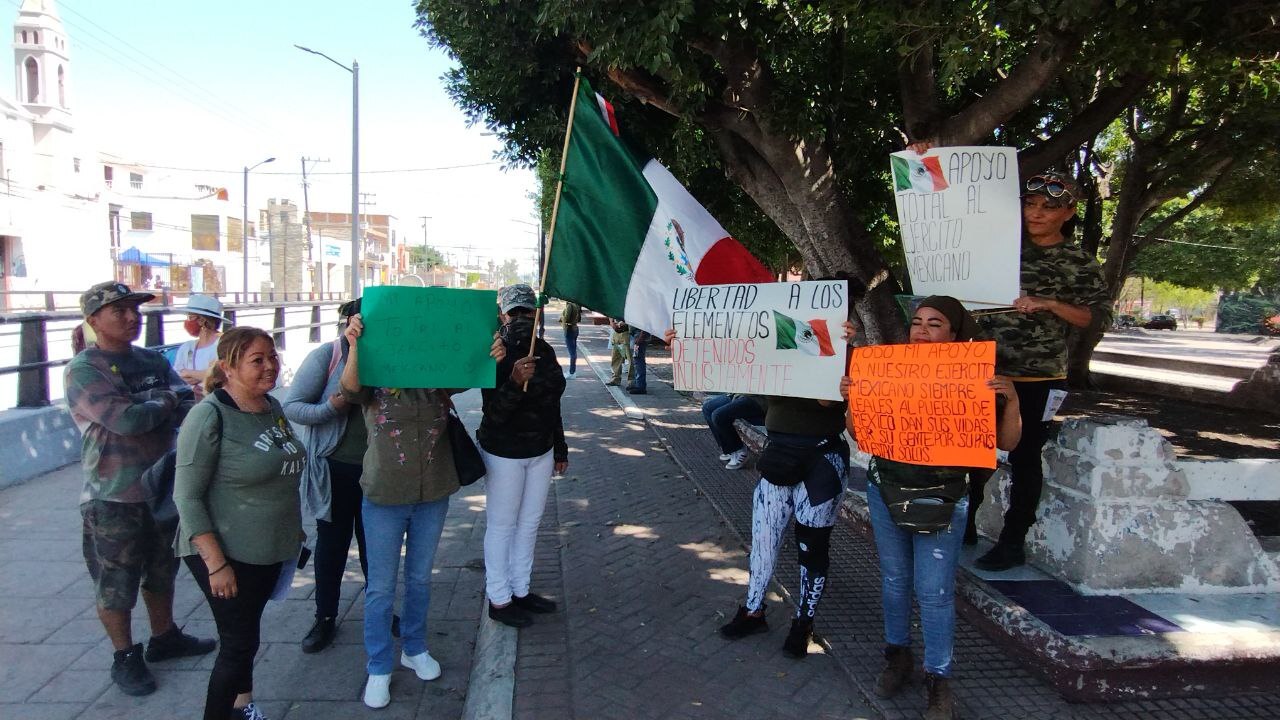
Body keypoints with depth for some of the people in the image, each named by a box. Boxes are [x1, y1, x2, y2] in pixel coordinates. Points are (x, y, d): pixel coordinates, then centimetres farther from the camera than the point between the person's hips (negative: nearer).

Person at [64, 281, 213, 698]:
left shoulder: (154, 362, 6)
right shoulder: (83, 371, -14)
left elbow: (187, 406, -3)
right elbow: (127, 419, -26)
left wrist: (145, 407, -20)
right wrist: (165, 403, -10)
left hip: (163, 486, 7)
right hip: (114, 497, -6)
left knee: (162, 570, 20)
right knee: (116, 584, 5)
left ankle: (164, 637, 37)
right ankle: (125, 658, 21)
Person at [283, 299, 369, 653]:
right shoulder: (327, 355, -12)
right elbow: (291, 406, -12)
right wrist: (331, 407, -28)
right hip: (334, 468, -3)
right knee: (332, 542, 11)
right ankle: (325, 617, 26)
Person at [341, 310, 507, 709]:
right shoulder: (373, 382, -9)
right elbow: (349, 388, -29)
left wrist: (493, 357, -37)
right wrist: (354, 345, -46)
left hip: (433, 496, 3)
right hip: (384, 499, -2)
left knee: (420, 579, 19)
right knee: (381, 586, 7)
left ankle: (414, 649, 39)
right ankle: (379, 668, 23)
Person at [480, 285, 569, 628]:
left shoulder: (544, 351, 3)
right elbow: (494, 413, -23)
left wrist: (560, 448, 17)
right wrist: (515, 382, -40)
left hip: (541, 451, 7)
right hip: (504, 453, -7)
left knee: (529, 523, 16)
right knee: (502, 525, 4)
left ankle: (520, 590, 30)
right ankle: (498, 599, 16)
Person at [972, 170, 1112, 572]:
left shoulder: (1079, 263, 0)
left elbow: (1100, 318, -4)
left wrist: (1048, 304, -18)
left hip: (1038, 379, -3)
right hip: (987, 370, 4)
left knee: (1024, 458, 6)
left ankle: (1013, 544, 17)